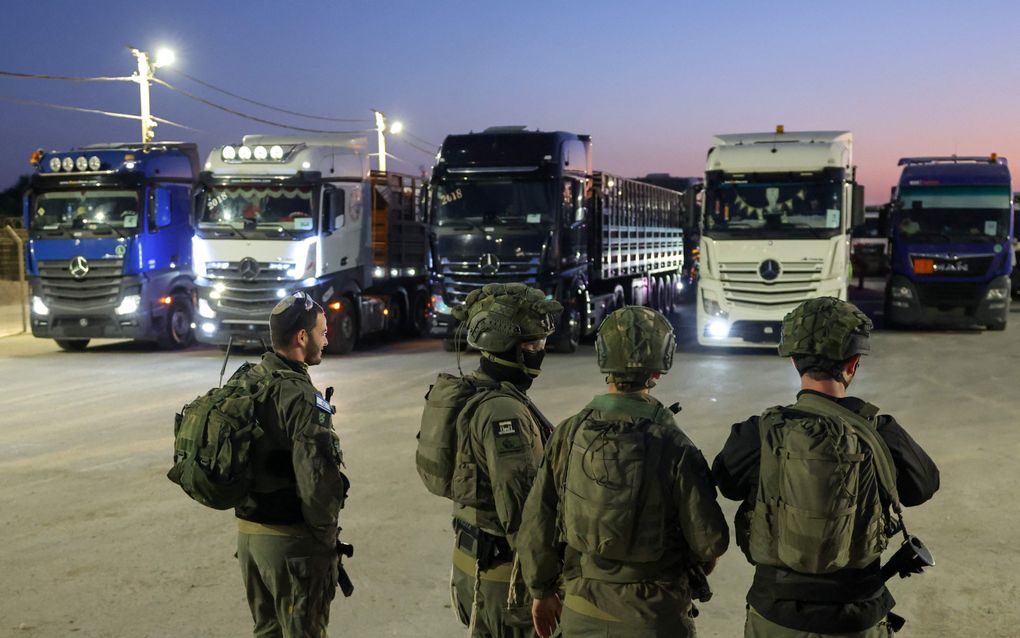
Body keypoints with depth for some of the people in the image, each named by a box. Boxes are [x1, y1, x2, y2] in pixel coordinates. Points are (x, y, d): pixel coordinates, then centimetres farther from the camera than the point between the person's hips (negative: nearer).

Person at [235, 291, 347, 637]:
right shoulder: (302, 398, -22)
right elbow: (319, 482, -26)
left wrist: (252, 505, 16)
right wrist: (325, 532, -10)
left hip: (248, 529, 8)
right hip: (291, 540, -8)